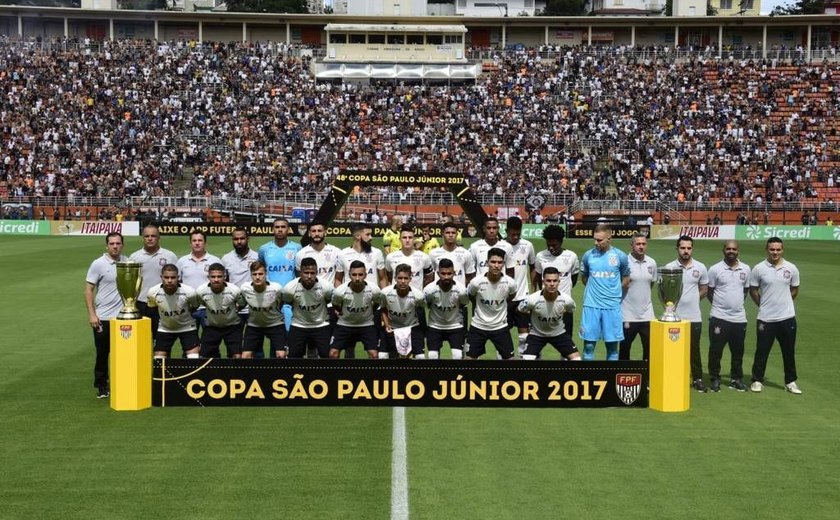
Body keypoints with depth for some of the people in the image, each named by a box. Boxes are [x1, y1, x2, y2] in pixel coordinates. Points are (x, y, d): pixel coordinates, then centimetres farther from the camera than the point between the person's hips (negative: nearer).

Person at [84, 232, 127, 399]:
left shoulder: (127, 262, 3)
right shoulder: (98, 264, -8)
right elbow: (88, 290, -7)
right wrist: (91, 314, -13)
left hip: (123, 317, 3)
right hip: (103, 317, -3)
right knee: (102, 353, 5)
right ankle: (101, 386, 16)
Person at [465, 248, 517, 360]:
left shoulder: (510, 283, -17)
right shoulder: (476, 282, -22)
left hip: (500, 327, 1)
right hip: (478, 326, -1)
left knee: (509, 358, 2)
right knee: (470, 357, 4)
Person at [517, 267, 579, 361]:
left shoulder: (566, 300, -24)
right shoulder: (532, 299, -31)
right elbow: (519, 310, -8)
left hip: (559, 333, 2)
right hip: (537, 334, -2)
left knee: (576, 358, -5)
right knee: (527, 358, -19)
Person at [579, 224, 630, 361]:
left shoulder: (620, 256, -2)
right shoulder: (588, 255, 0)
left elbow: (626, 279, 12)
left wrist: (614, 293, 12)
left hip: (612, 307, 0)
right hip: (591, 305, 0)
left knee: (612, 344, 5)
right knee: (589, 344, 2)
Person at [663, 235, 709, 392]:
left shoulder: (700, 268, 1)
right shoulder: (669, 267, -2)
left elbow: (704, 289, 11)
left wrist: (691, 300, 5)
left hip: (694, 317, 1)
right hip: (674, 317, -1)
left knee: (694, 350, 8)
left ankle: (698, 379, 17)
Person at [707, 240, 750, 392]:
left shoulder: (746, 269, 6)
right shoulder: (715, 269, -5)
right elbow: (709, 291, 3)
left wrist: (738, 304, 13)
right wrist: (719, 305, 6)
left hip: (739, 317, 3)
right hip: (719, 317, -3)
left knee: (738, 351, 11)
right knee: (716, 350, 1)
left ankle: (736, 379, 23)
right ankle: (714, 379, 12)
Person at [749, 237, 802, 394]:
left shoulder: (791, 269, 0)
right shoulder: (759, 269, -5)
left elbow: (794, 290, 13)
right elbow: (753, 291, 4)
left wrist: (783, 303, 10)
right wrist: (764, 305, 6)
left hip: (787, 317, 2)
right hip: (766, 318, -2)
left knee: (789, 352, 10)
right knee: (762, 351, 4)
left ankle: (790, 381, 20)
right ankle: (757, 380, 16)